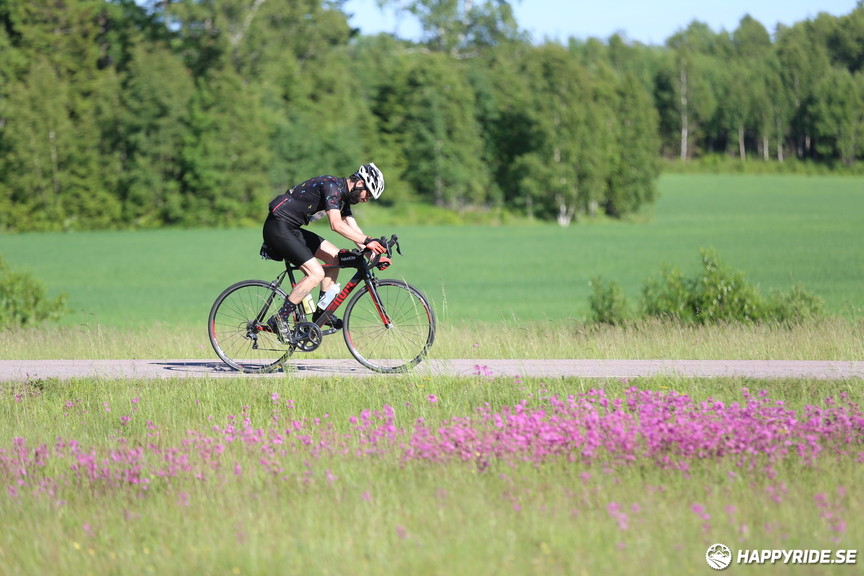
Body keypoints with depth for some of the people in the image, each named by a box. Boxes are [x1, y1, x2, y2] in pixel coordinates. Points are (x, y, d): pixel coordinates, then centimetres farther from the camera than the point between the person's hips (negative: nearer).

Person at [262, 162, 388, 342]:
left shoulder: (343, 196, 13)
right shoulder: (332, 186, -17)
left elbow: (353, 230, 14)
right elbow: (336, 225, -28)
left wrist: (373, 254, 4)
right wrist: (367, 241, -29)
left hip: (292, 229, 10)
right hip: (278, 228, -10)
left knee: (334, 256, 9)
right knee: (316, 273, -16)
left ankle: (322, 312, 14)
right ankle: (279, 320, -12)